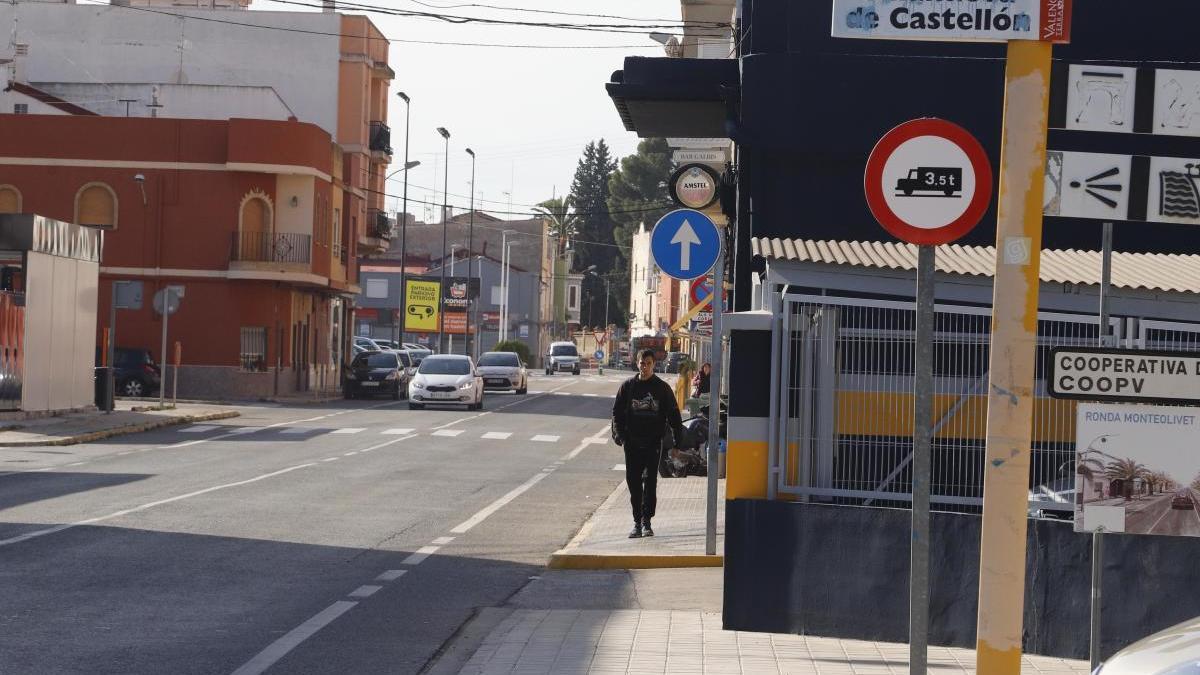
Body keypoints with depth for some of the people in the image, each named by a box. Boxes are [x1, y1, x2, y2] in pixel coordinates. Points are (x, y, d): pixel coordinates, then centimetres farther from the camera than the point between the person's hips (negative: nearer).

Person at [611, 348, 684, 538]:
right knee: (634, 482, 3)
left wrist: (677, 439, -1)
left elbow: (673, 414, 7)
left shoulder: (662, 388, 4)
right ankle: (637, 522, 11)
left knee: (650, 482, -4)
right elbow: (617, 412, 8)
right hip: (632, 442, 2)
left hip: (654, 442, -2)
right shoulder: (628, 386, 6)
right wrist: (619, 434, -6)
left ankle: (646, 522, 1)